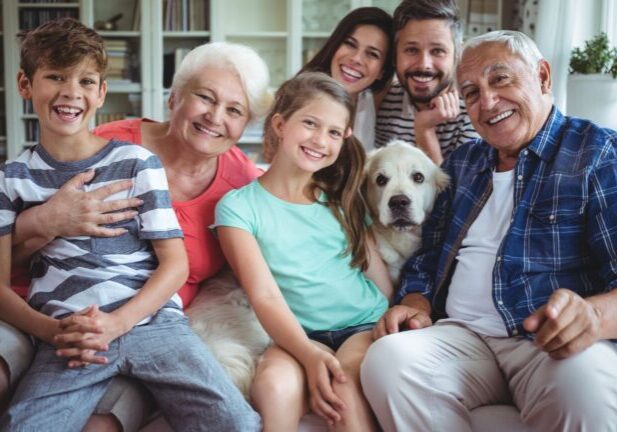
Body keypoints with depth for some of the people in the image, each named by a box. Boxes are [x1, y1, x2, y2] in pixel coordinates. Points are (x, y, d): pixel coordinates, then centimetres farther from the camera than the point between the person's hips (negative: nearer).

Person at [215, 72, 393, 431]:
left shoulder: (343, 199, 16)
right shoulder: (238, 206, 2)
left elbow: (380, 274, 13)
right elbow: (265, 296, -9)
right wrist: (309, 354, -24)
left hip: (367, 324, 2)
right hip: (299, 335, -2)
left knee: (346, 386, -31)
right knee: (275, 387, -34)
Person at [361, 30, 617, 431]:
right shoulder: (461, 163, 21)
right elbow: (428, 258, 25)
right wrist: (416, 305, 3)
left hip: (556, 343, -4)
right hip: (464, 337, 5)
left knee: (584, 382, -40)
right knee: (386, 359, -28)